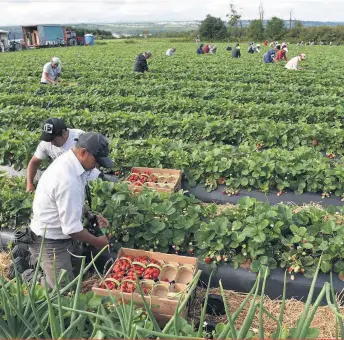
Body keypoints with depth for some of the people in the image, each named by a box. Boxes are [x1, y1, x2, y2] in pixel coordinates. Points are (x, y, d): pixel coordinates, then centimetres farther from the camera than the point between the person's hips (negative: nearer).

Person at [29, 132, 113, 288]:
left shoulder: (68, 161, -4)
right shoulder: (68, 180, -35)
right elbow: (72, 228, -29)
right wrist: (96, 242, -13)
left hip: (63, 234, 9)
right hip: (51, 242, -9)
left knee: (77, 273, 20)